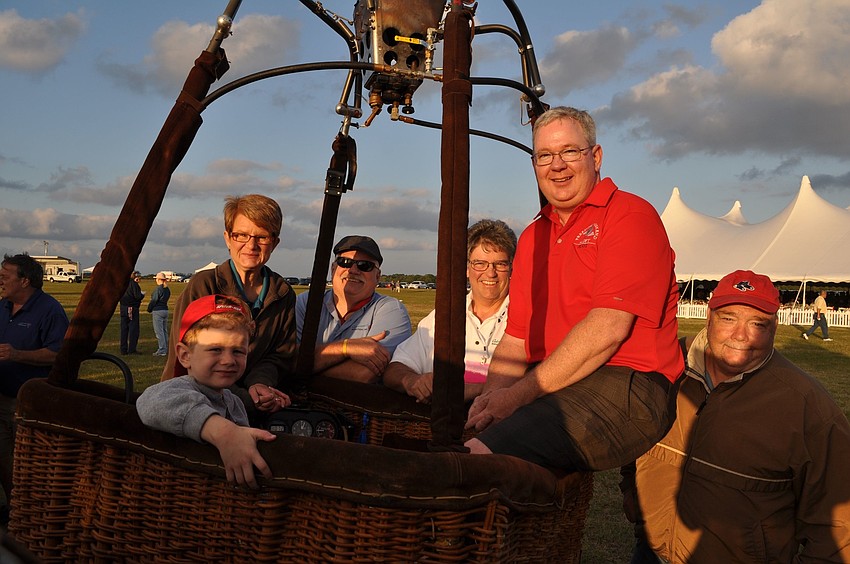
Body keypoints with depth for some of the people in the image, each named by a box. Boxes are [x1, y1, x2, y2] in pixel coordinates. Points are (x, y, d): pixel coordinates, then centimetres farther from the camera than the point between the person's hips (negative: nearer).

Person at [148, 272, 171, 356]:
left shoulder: (158, 289, -15)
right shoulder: (167, 289, 9)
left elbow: (153, 301, -12)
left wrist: (149, 309, 3)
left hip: (158, 311, -8)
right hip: (165, 310, 8)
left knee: (159, 331, -4)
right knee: (165, 331, 14)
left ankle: (162, 350, -4)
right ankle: (166, 349, 19)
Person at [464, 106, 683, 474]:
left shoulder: (630, 216, -3)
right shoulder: (532, 237, 21)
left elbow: (608, 328, -15)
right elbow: (516, 338, 16)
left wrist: (519, 394, -17)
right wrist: (494, 394, -5)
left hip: (625, 386, -7)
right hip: (550, 388, 7)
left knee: (479, 456, -30)